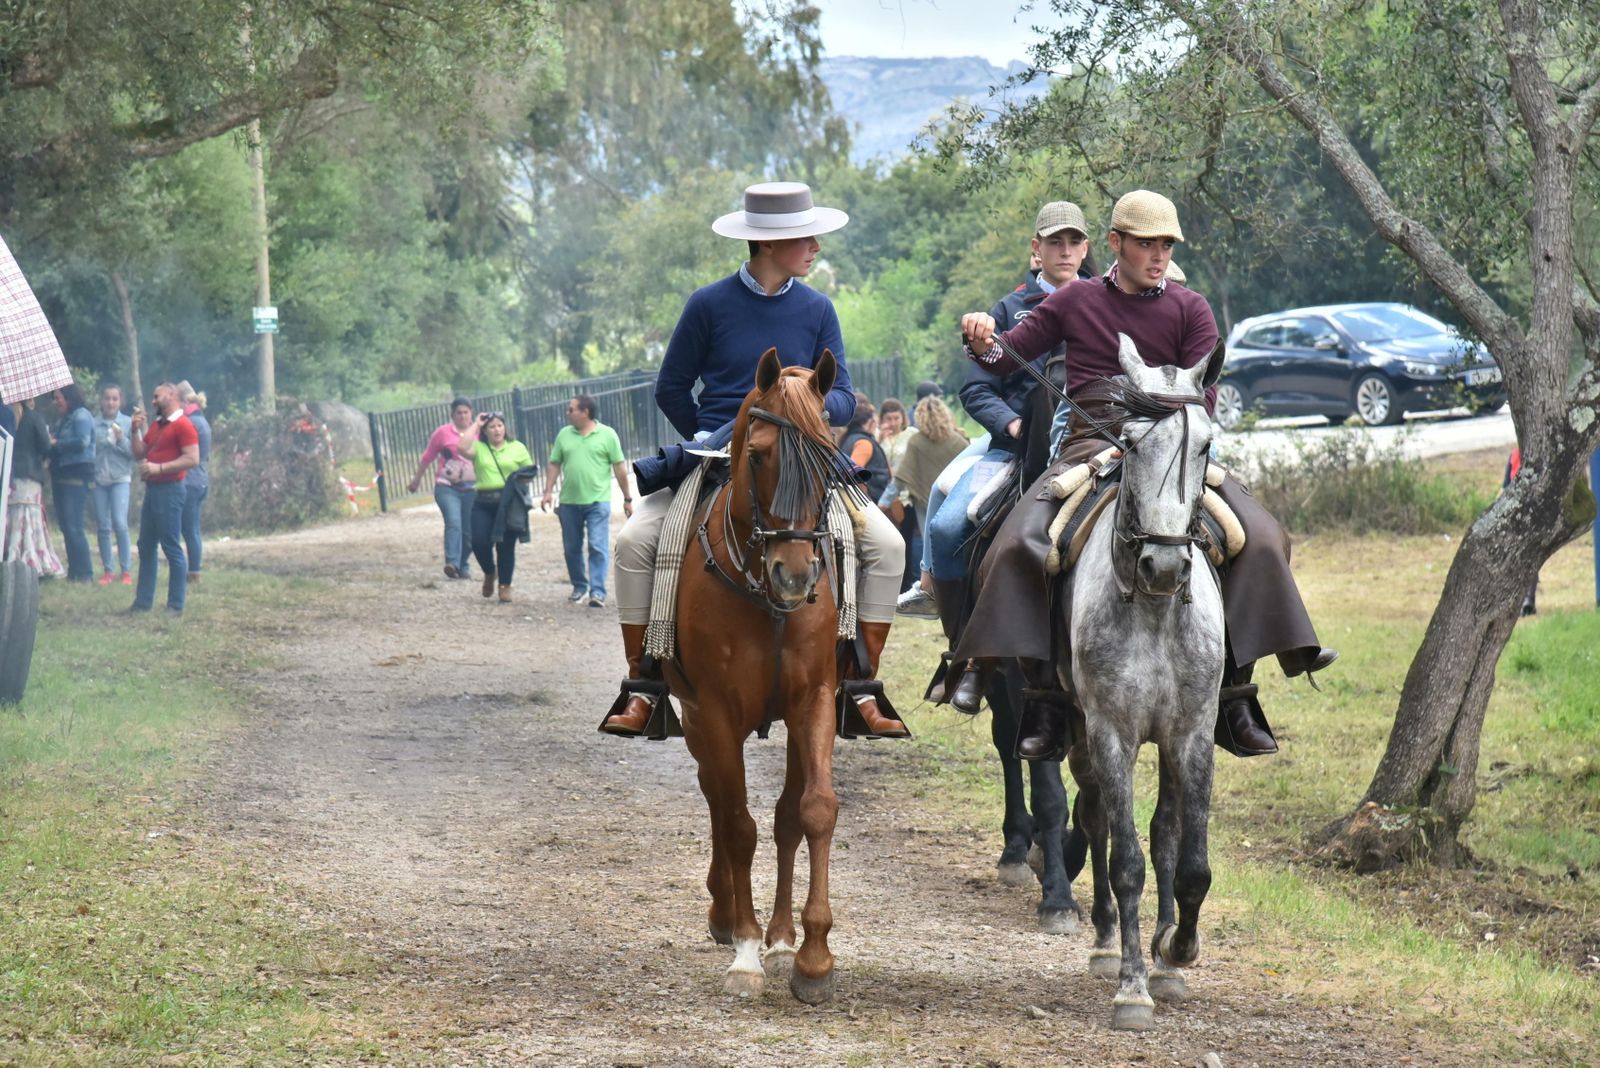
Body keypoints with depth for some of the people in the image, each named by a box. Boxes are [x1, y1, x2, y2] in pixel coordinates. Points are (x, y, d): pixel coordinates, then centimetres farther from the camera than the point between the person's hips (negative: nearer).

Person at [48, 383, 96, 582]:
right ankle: (74, 572, 13)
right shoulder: (63, 420, 20)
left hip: (76, 476, -9)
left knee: (73, 526, -13)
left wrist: (55, 444, -12)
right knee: (66, 526, 9)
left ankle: (84, 573, -11)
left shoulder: (81, 416, -7)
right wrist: (50, 441, 0)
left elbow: (82, 442, -20)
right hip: (61, 476, 9)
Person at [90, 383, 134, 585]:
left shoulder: (128, 423, 2)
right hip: (98, 480, 2)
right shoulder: (92, 424, 3)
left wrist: (121, 440, -15)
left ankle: (127, 570, -6)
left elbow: (135, 452, 0)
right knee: (103, 527, 4)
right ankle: (107, 570, 11)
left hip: (120, 479, -2)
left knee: (120, 524, -12)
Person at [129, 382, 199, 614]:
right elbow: (139, 454, 20)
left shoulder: (182, 425, -11)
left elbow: (192, 459, -19)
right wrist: (136, 430, 6)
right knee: (146, 547, 12)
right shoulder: (156, 426, 18)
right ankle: (143, 601, 17)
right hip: (152, 489, 10)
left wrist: (159, 468, -21)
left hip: (169, 489, -10)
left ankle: (176, 605, -4)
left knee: (172, 547, -7)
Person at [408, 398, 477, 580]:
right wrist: (416, 479, 16)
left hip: (471, 489, 3)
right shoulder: (443, 433, 0)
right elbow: (427, 457, 9)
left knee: (469, 532, 6)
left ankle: (463, 567, 21)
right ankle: (452, 564, -31)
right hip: (447, 487, -3)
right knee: (453, 523, -22)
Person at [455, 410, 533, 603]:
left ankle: (505, 586, 12)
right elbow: (462, 448, -12)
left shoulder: (517, 448, 9)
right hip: (484, 503, 1)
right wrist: (476, 425, -4)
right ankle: (489, 572, 21)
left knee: (505, 546, 1)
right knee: (479, 542, -9)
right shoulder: (478, 448, 8)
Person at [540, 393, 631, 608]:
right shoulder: (564, 435, 9)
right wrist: (548, 492, 1)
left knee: (598, 547, -10)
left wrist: (627, 498, 2)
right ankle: (579, 586, 26)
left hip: (597, 501, -4)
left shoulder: (607, 435, -1)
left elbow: (619, 468, 1)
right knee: (572, 548, 10)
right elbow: (554, 465, 11)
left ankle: (597, 592, -12)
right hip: (569, 502, 4)